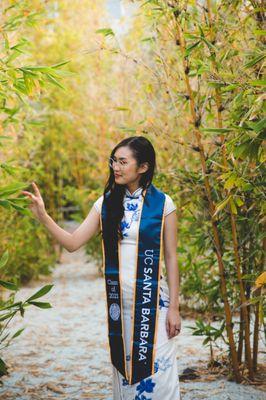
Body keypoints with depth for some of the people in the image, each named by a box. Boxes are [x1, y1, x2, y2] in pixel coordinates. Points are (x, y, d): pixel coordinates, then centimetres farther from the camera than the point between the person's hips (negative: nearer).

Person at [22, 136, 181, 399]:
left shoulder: (162, 204, -5)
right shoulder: (106, 203, 5)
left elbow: (171, 259, -3)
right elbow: (73, 243, 2)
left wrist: (174, 307, -6)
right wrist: (43, 217, -10)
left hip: (152, 299, -3)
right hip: (117, 299, 4)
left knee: (156, 370, -3)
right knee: (123, 366, 11)